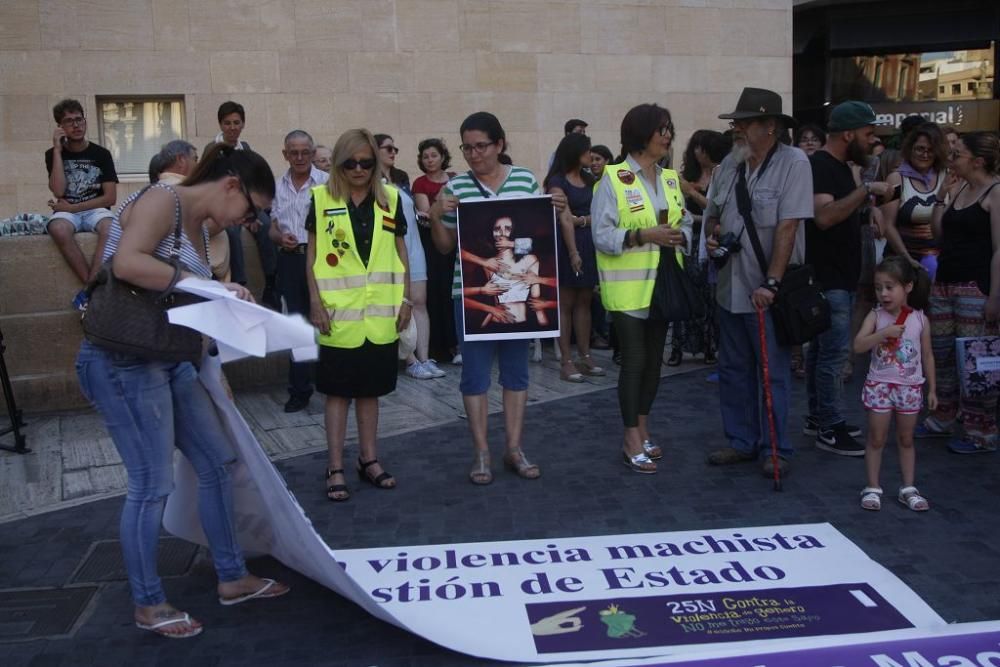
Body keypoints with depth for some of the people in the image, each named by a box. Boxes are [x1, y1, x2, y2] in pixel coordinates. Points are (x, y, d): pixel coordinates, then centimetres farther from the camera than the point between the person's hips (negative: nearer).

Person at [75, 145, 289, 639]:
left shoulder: (198, 226, 14)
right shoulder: (162, 199, -13)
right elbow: (127, 265, -28)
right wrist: (208, 285, -24)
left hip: (168, 359, 10)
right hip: (123, 361, -10)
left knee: (216, 463, 12)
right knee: (152, 484, -1)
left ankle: (232, 578, 25)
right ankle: (148, 605, 18)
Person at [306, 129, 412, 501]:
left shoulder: (390, 199, 6)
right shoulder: (322, 199, -1)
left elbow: (400, 252, 10)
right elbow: (312, 255, 0)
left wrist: (405, 299, 5)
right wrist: (315, 302, -7)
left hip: (380, 315, 3)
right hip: (339, 314, -2)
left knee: (370, 389, 13)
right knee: (338, 391, 4)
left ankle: (369, 460, 26)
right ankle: (336, 469, 12)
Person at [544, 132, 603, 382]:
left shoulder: (588, 179, 15)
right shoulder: (557, 181, -5)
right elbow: (565, 220, -13)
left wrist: (582, 219, -6)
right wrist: (573, 253, -18)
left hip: (589, 243, 7)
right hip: (567, 243, -6)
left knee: (584, 301, 8)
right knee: (566, 303, -2)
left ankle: (585, 357, 13)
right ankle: (567, 362, 0)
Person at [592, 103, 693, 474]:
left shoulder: (671, 178, 11)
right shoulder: (612, 179, -10)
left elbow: (685, 224, 15)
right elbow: (602, 235, -14)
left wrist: (680, 237, -8)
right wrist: (643, 236, -25)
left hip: (662, 284, 6)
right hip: (628, 287, -6)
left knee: (654, 360, 12)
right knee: (634, 361, -3)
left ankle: (643, 430, 25)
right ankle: (632, 441, 7)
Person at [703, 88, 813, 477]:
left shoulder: (793, 163, -11)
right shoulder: (729, 165, 7)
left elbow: (788, 227, -18)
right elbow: (713, 214, 20)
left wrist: (771, 283, -22)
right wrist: (713, 233, -4)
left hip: (767, 292, -6)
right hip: (730, 288, 6)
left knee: (774, 373, 4)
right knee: (734, 370, 14)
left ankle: (776, 449, 17)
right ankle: (742, 442, 28)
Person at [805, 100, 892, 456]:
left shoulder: (840, 166, 16)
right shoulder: (818, 166, -16)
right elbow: (824, 217, -31)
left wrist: (868, 204, 11)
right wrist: (866, 190, -28)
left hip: (839, 277, 10)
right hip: (827, 279, -10)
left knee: (822, 348, 14)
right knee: (834, 351, -8)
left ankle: (818, 416, 22)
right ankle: (830, 429, -1)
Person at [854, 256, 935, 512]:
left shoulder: (920, 319, -3)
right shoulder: (876, 316, -7)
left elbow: (927, 355, 4)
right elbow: (858, 345, -17)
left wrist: (932, 389, 5)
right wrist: (884, 333, -27)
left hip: (910, 388, 1)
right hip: (879, 385, -1)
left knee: (906, 440, 12)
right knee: (876, 438, 5)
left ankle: (908, 488, 22)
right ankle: (872, 488, 14)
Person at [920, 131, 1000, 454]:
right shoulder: (959, 189, 14)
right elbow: (939, 231, 15)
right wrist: (941, 197, 6)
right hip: (945, 282, 8)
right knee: (940, 353, 12)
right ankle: (943, 419, 26)